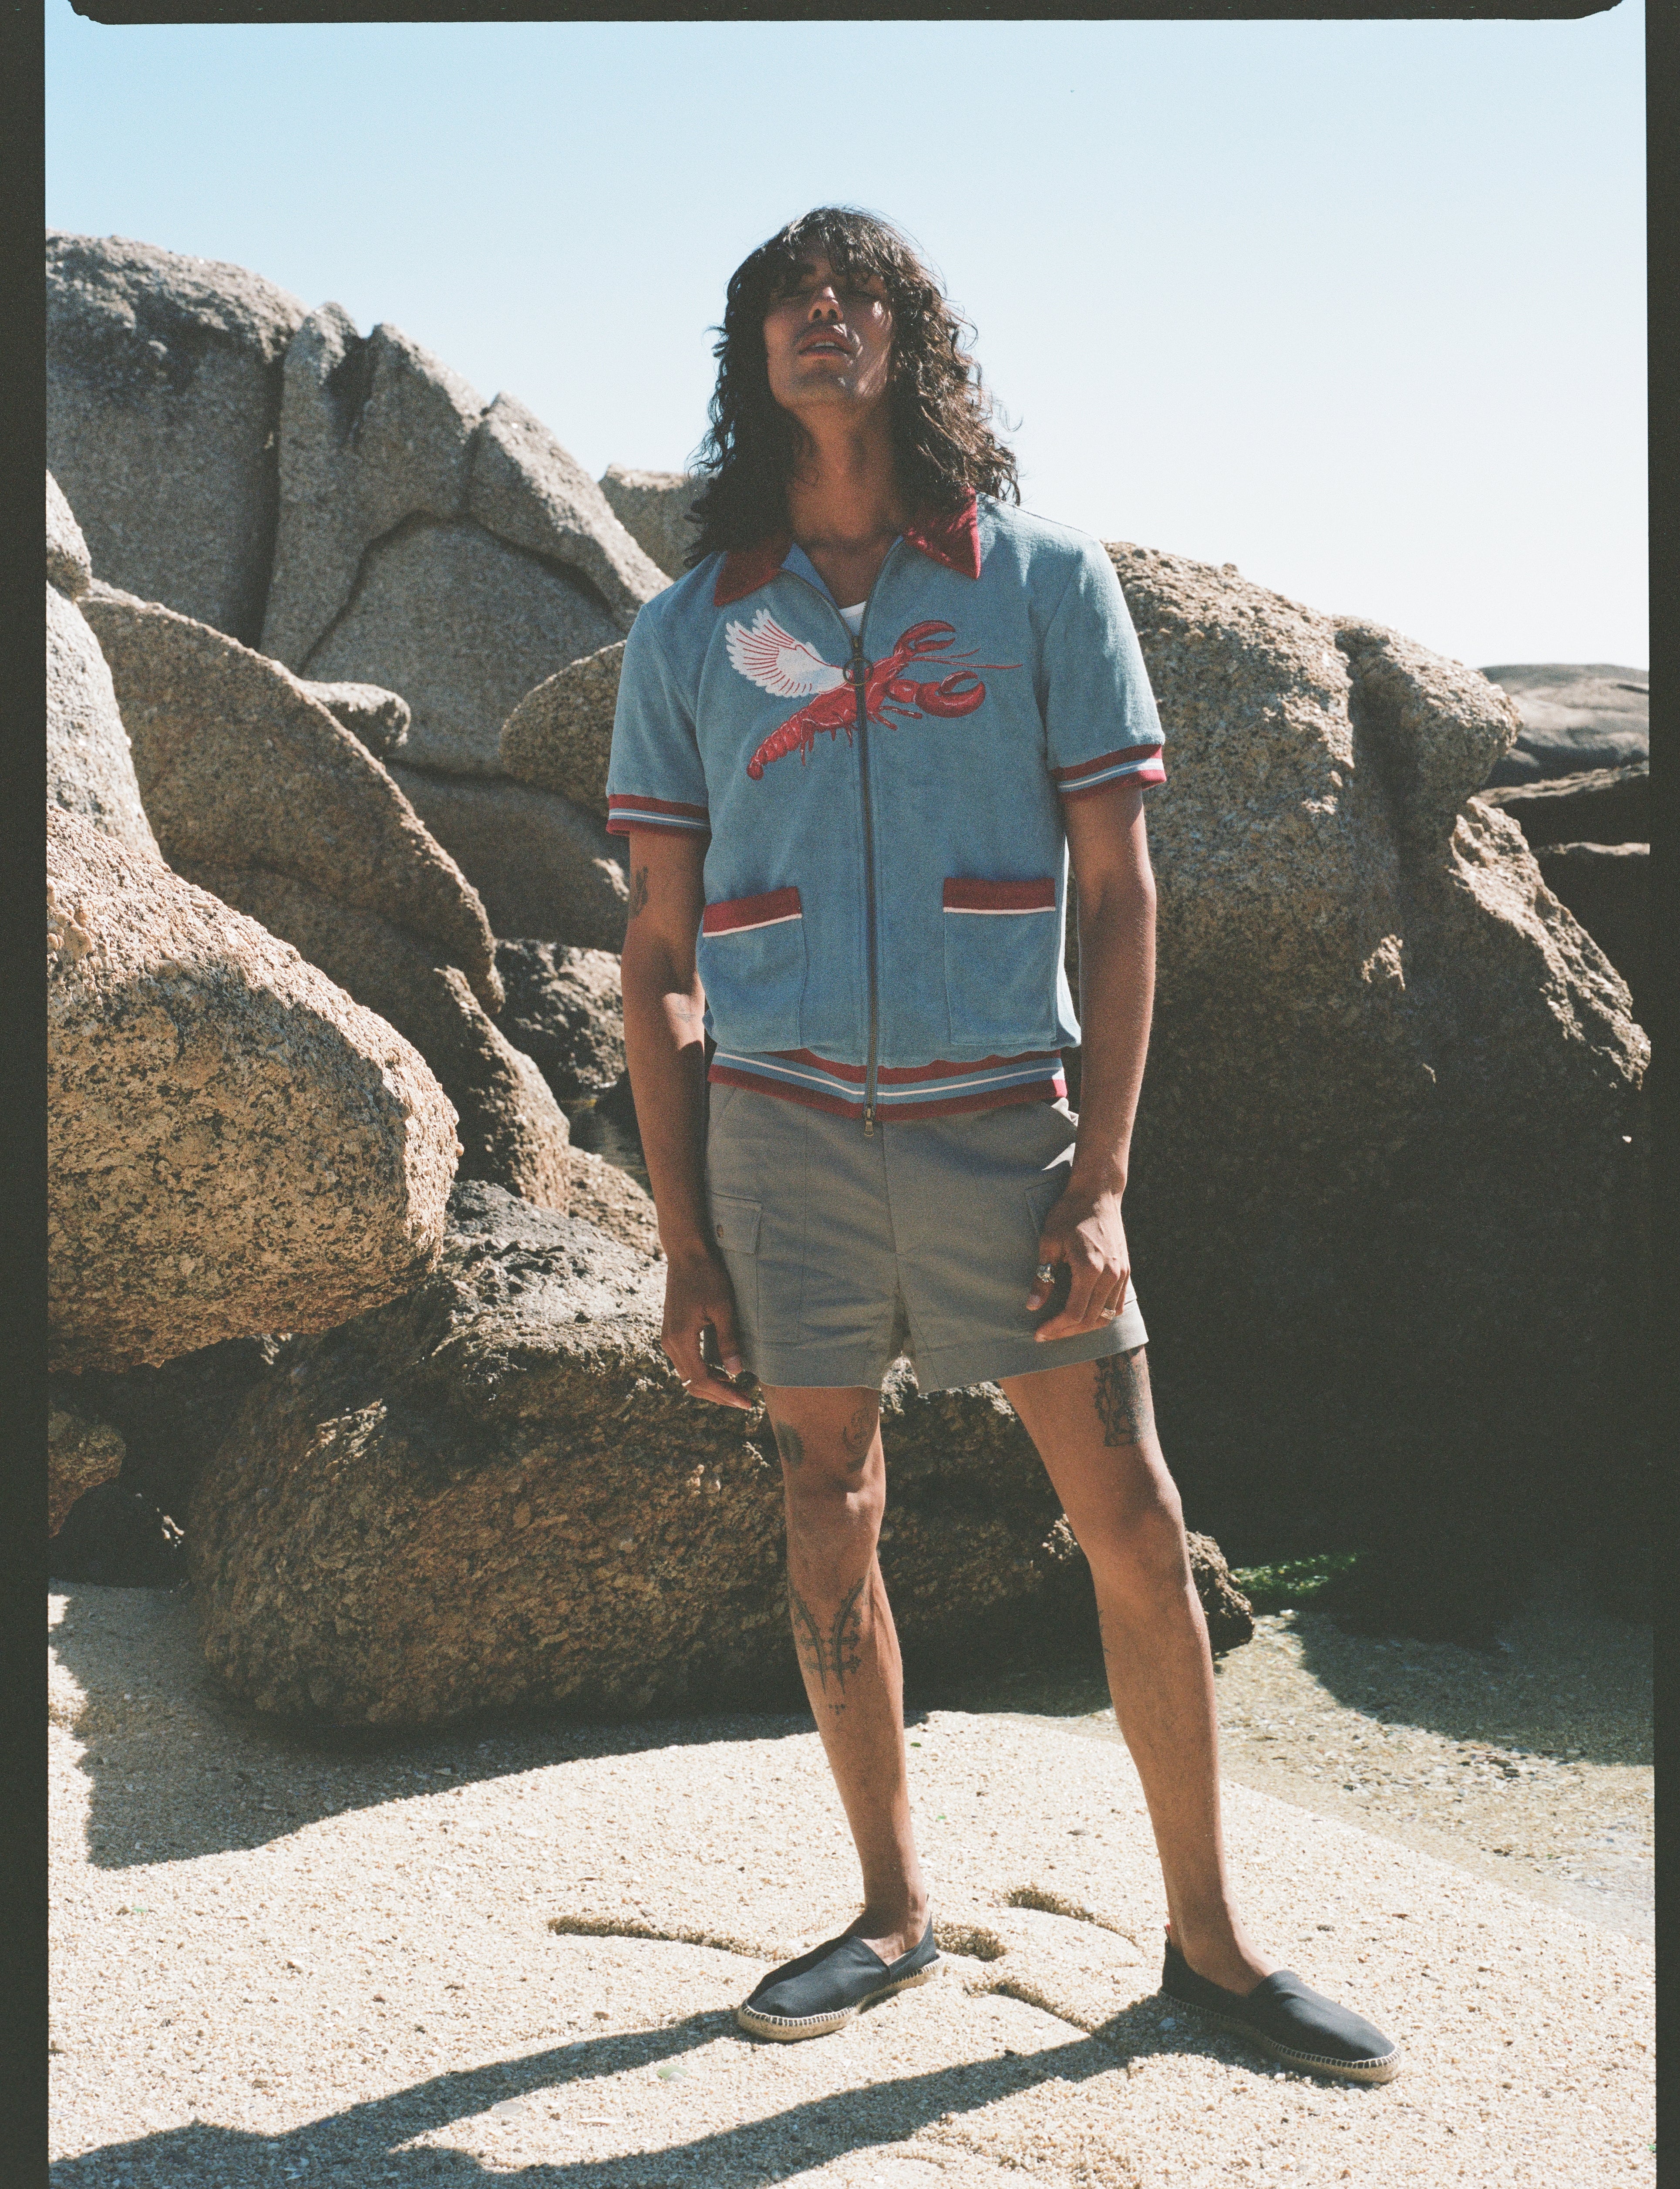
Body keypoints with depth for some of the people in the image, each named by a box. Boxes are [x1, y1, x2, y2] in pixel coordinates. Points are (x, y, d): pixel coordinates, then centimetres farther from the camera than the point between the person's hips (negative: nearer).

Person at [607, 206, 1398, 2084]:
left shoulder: (1045, 581, 2)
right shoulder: (688, 632, 6)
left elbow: (1116, 892, 0)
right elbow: (659, 957, 7)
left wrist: (1097, 1185, -8)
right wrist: (684, 1246, 1)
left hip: (997, 1119, -1)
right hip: (784, 1131, 2)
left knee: (1132, 1523, 0)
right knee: (830, 1525, 9)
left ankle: (1208, 1933, 18)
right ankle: (892, 1915, 27)